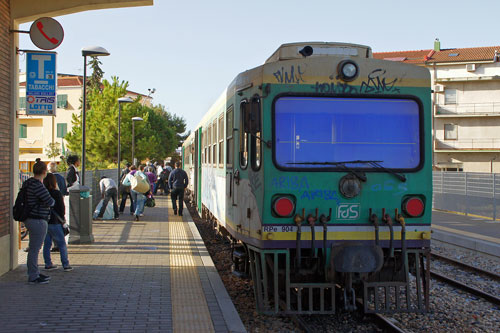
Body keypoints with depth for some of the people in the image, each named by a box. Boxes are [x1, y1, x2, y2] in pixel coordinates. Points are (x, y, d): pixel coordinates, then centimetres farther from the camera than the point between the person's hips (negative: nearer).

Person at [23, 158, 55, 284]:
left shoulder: (28, 183, 9)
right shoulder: (38, 186, -21)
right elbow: (49, 202, -21)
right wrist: (53, 200, 3)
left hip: (31, 220, 10)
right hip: (37, 221, -10)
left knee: (35, 248, 18)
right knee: (34, 249, -1)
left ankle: (35, 273, 29)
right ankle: (32, 277, 7)